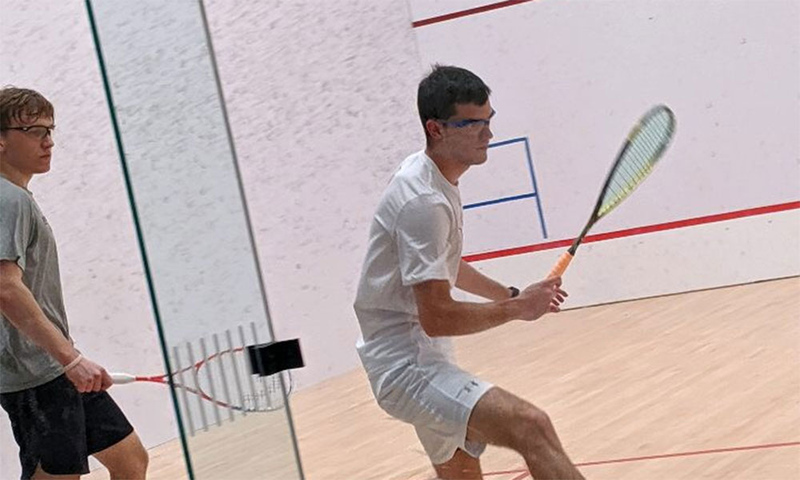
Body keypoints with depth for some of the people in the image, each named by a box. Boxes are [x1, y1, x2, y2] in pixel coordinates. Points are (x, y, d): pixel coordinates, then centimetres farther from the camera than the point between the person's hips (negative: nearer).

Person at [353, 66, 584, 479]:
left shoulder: (435, 180, 12)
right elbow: (437, 318, -24)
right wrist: (517, 309, -12)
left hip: (424, 358, 12)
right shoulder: (423, 201, -21)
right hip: (406, 366, -12)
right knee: (531, 428, -29)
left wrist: (511, 295, 17)